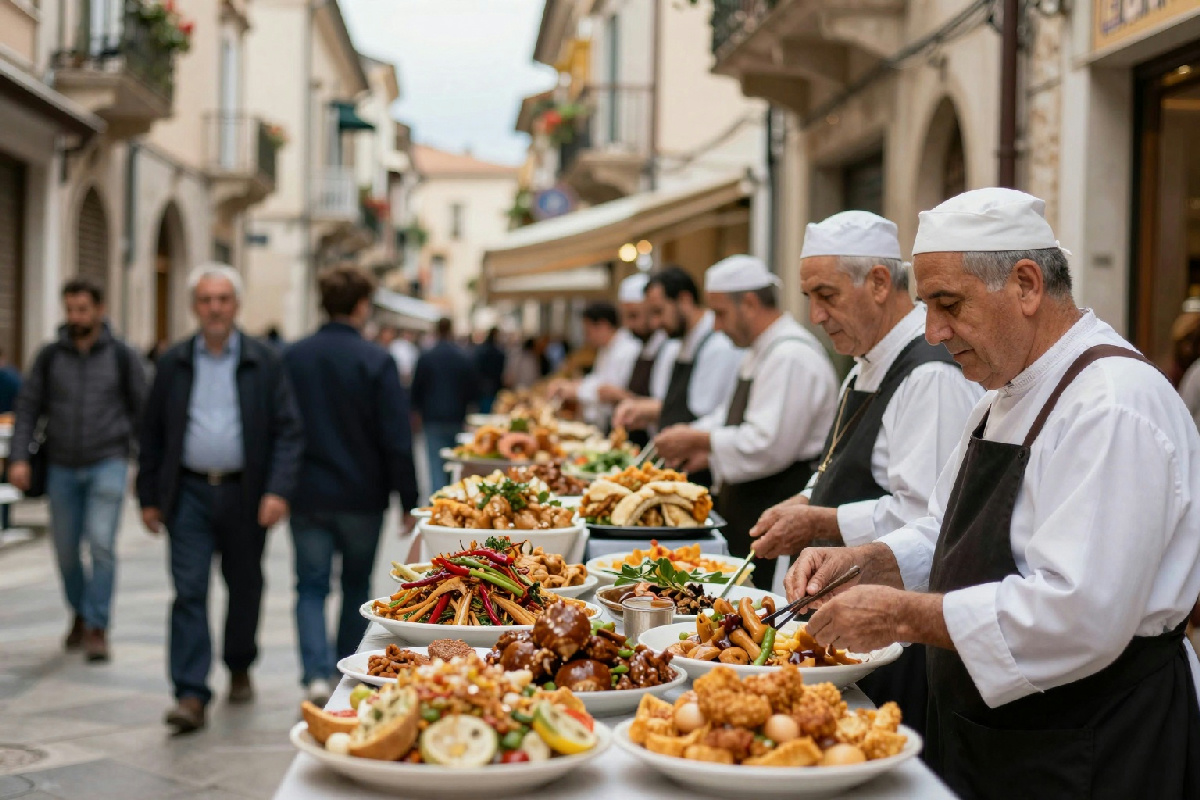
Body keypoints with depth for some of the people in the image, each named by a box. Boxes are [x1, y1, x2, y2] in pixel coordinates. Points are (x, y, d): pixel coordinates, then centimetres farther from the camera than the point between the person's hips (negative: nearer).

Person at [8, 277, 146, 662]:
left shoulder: (122, 356, -1)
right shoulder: (50, 356, 3)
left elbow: (141, 411, 4)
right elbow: (28, 408, 2)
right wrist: (18, 458, -9)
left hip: (108, 463, -3)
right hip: (62, 467, 3)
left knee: (101, 542, -15)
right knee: (66, 549, 10)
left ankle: (97, 628, -8)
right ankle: (80, 613, 33)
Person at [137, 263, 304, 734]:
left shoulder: (265, 362, -1)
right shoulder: (174, 364, 5)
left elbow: (288, 430, -4)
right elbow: (152, 434, 10)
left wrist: (279, 490, -16)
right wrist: (149, 497, 6)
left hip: (245, 495, 0)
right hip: (189, 493, 0)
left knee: (244, 587, 13)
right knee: (189, 590, -7)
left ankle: (240, 668, 35)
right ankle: (191, 695, -9)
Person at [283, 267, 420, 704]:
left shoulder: (291, 357, -1)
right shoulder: (376, 361, -11)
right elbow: (396, 440, -12)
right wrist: (409, 501, -4)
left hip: (307, 496, 1)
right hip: (362, 495, -1)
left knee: (311, 586, 5)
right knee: (357, 585, 16)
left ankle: (317, 673, -12)